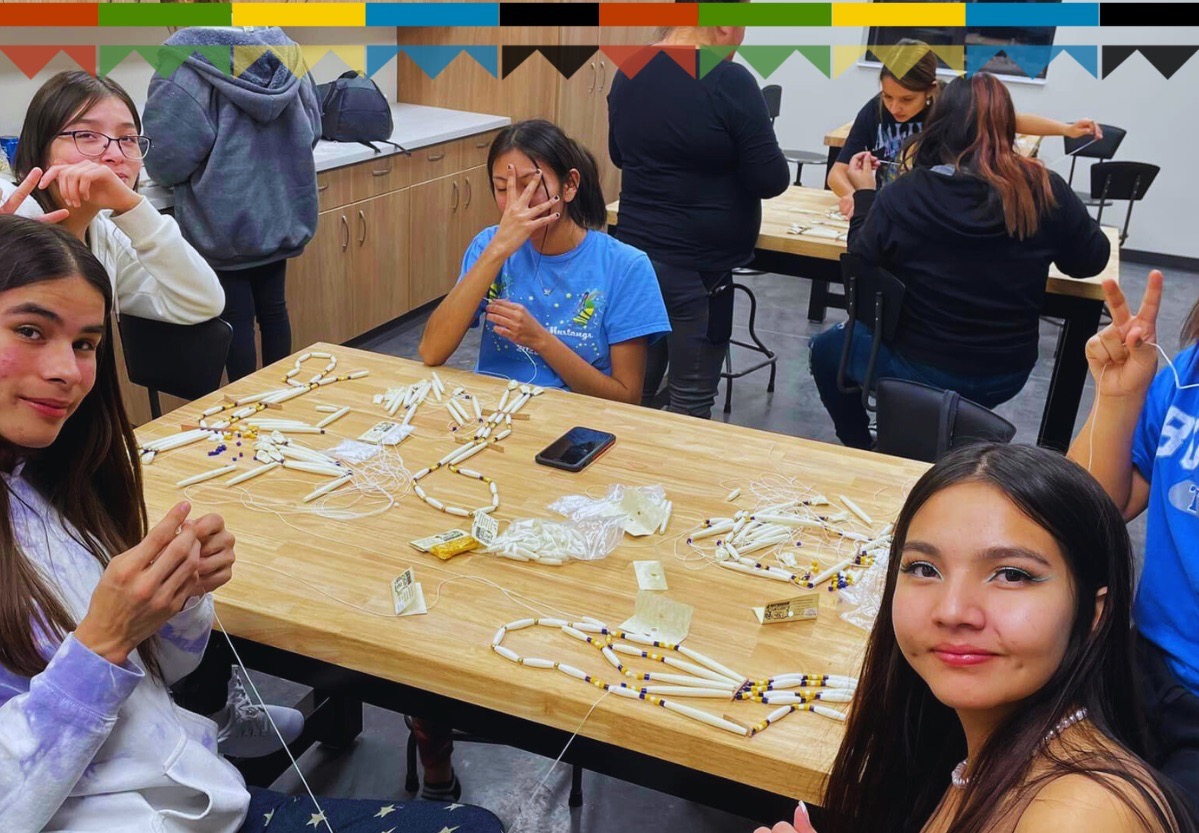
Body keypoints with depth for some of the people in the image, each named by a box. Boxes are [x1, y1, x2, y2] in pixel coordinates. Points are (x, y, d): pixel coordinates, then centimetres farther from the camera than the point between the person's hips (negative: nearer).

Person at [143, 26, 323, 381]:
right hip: (281, 211, 6)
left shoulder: (187, 55, -15)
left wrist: (163, 171, 3)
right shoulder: (285, 49, 2)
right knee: (273, 308, 17)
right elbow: (312, 129, 10)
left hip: (224, 219, -6)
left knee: (235, 318, 6)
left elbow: (169, 152, -19)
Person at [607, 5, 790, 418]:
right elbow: (772, 180, -14)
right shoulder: (729, 82, -17)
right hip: (699, 267, -7)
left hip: (635, 253, 7)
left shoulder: (629, 73, 5)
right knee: (690, 400, 4)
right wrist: (729, 161, 6)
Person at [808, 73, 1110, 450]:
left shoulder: (905, 195, -20)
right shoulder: (1046, 191, -14)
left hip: (923, 372, -4)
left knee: (827, 348, 25)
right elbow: (1092, 260, 1)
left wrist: (864, 192, 6)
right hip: (1009, 374, 4)